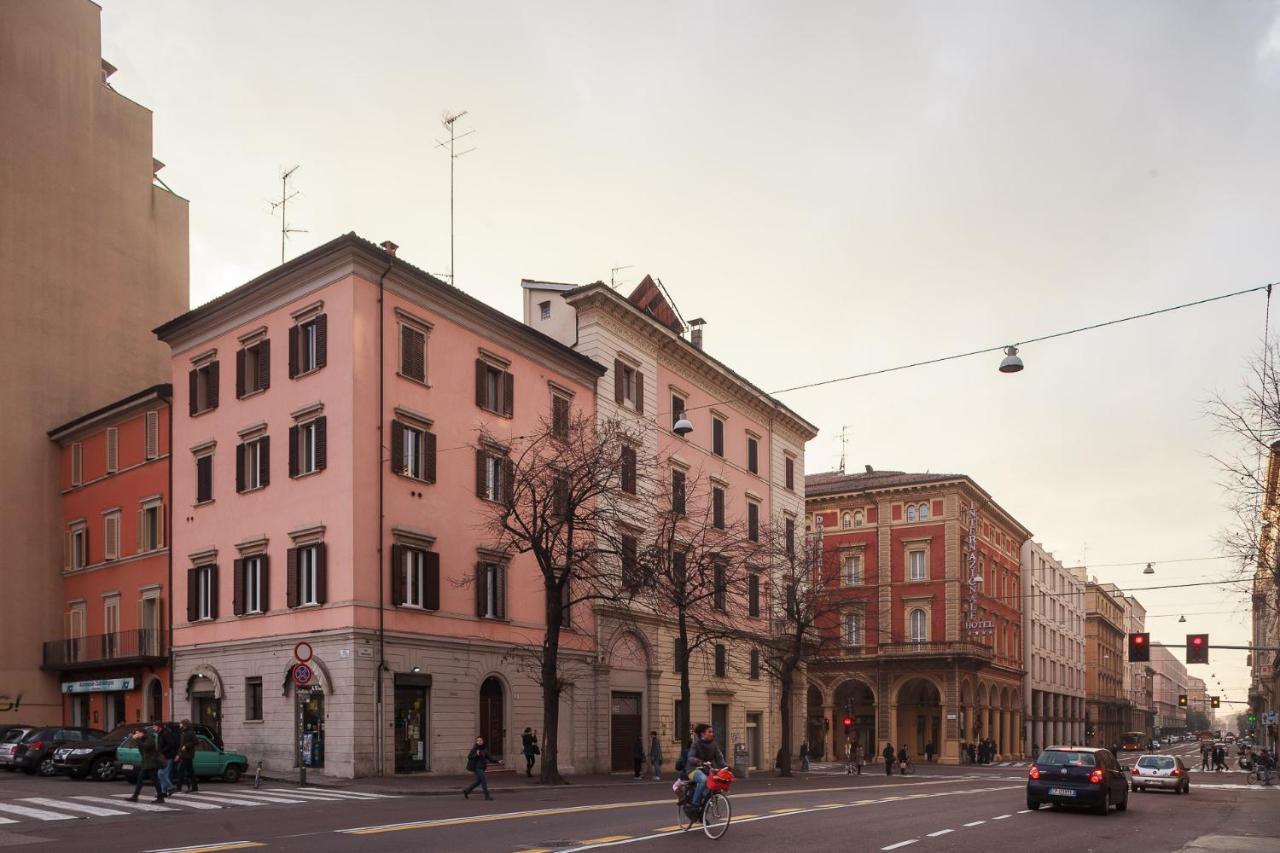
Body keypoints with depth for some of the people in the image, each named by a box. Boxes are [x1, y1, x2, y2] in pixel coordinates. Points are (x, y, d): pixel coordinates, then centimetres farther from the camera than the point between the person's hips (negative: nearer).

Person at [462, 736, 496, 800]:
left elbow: (489, 757, 12)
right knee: (483, 780, -8)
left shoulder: (485, 749, 8)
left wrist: (497, 762, 5)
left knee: (478, 781, 14)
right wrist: (476, 755, -29)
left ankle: (466, 791, 27)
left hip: (481, 767, 8)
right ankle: (487, 796, 0)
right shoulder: (475, 748, -12)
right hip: (477, 767, -8)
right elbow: (469, 756, -12)